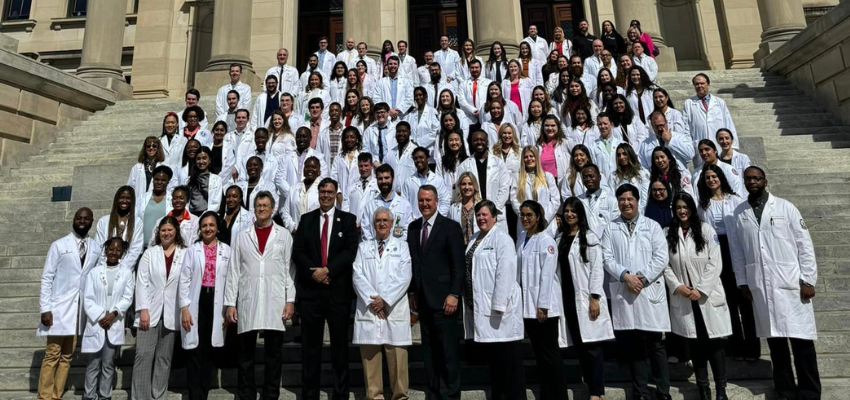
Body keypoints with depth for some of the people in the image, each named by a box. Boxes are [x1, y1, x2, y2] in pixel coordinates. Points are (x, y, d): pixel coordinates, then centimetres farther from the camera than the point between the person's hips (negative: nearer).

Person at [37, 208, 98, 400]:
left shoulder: (96, 248, 6)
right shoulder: (59, 245, -4)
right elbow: (46, 278, -5)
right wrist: (45, 309, -10)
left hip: (81, 309, 4)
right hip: (59, 308, -3)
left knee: (67, 356, 10)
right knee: (52, 355, -1)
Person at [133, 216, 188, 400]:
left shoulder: (185, 254, 4)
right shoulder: (150, 253, 7)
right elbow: (142, 282, 0)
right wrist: (143, 309, -9)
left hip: (172, 313, 0)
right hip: (150, 311, 0)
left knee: (164, 357, 7)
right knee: (143, 355, -3)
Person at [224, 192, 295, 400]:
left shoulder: (284, 235, 7)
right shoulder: (242, 236, 10)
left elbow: (289, 269, 4)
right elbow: (233, 271, 7)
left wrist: (290, 300, -3)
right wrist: (230, 303, 1)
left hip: (275, 301, -1)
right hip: (247, 302, 1)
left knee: (273, 354, 6)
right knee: (246, 354, 7)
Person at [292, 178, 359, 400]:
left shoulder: (348, 219, 4)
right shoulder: (306, 219, 10)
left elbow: (350, 251, -6)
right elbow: (297, 252, 3)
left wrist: (327, 270, -15)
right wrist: (314, 272, -11)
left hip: (338, 289, -1)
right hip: (310, 289, 2)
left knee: (340, 344, 7)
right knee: (310, 344, 8)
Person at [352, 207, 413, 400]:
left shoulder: (402, 246, 11)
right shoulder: (363, 247, 15)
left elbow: (404, 276, -1)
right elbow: (357, 275, 3)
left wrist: (385, 299, -9)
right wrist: (372, 300, -9)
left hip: (395, 309, -1)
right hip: (368, 309, 2)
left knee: (397, 358, -1)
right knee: (369, 356, 2)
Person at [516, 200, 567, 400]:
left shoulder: (546, 240, -11)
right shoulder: (521, 237, 9)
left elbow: (547, 275, -15)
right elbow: (519, 270, 9)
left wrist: (542, 306, -17)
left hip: (545, 306, -7)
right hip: (527, 305, 7)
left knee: (550, 353, 3)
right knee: (539, 352, 15)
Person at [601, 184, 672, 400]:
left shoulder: (652, 226, 7)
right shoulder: (610, 228, 9)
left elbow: (661, 257, -2)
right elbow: (607, 258, 1)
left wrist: (643, 278, -11)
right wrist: (625, 275, -13)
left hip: (650, 290, -1)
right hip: (622, 292, 1)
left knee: (655, 344, 4)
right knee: (632, 345, 7)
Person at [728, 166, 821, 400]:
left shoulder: (785, 207, 1)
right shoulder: (738, 213, 6)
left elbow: (804, 245, 0)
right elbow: (736, 251, 8)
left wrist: (808, 280, -5)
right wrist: (742, 282, 6)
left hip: (790, 283, -2)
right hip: (759, 286, 2)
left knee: (801, 338, 1)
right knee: (774, 338, 8)